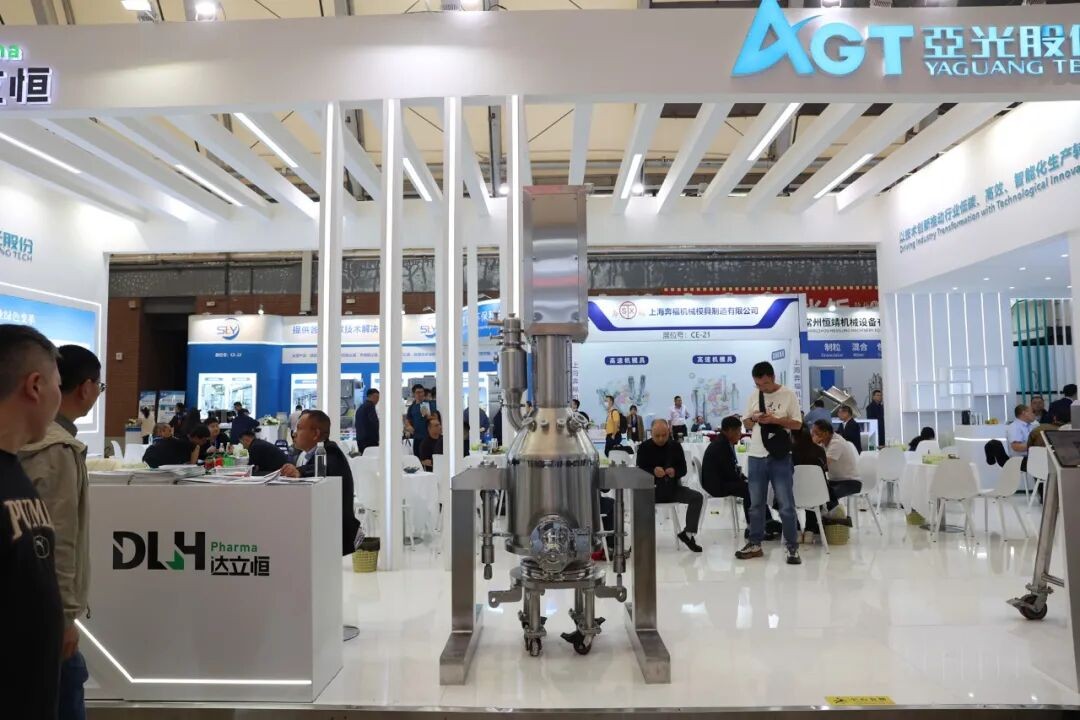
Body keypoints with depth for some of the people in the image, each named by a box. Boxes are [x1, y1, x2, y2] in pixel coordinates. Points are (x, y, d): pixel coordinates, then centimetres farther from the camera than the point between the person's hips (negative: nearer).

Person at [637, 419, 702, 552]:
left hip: (673, 487, 3)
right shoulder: (644, 447, -1)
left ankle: (688, 533, -8)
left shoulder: (675, 446, 7)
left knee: (697, 497, -18)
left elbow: (683, 469, 6)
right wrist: (653, 471, -29)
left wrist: (675, 471, -20)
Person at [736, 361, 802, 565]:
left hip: (780, 457, -4)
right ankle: (755, 544, 21)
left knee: (786, 505, 0)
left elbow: (797, 424, -4)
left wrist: (774, 419, -17)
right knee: (756, 504, 11)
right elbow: (746, 423, 13)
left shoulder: (788, 395, -3)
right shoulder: (754, 396, 8)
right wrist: (754, 420, -9)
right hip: (756, 456, 4)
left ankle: (792, 547, 8)